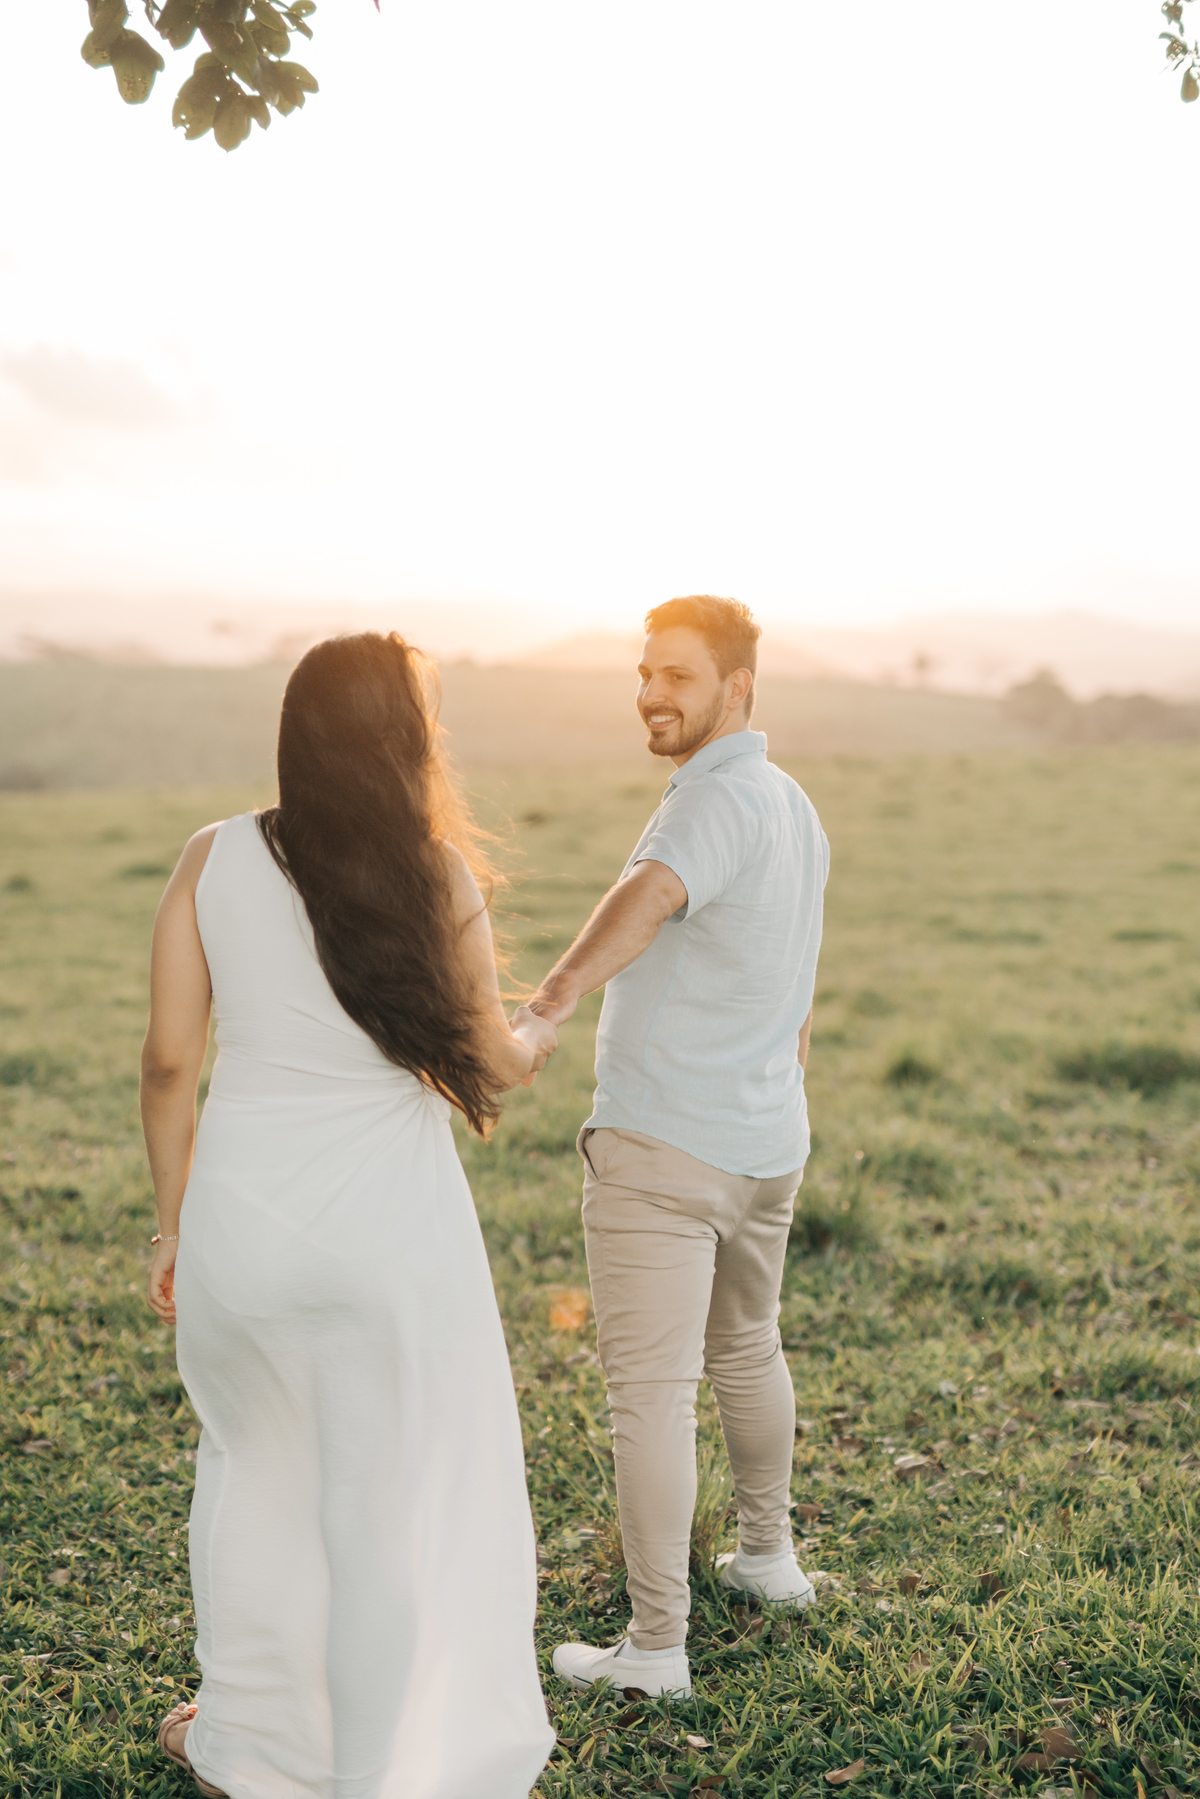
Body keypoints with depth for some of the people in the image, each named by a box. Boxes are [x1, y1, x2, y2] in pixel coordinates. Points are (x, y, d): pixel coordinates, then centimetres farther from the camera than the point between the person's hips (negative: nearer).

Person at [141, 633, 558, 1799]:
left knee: (254, 1464, 26)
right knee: (396, 1505, 11)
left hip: (241, 1215, 3)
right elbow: (490, 1065, -1)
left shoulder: (213, 861, -4)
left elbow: (168, 1063, -2)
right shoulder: (437, 872, -9)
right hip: (391, 1223, -3)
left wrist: (172, 1222, 11)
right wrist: (540, 1034, 22)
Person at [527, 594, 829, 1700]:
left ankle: (657, 1648, 2)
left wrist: (558, 995, -58)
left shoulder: (719, 799, -17)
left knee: (651, 1391, -3)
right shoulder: (796, 809, 13)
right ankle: (769, 1553, 44)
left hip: (662, 1146, -10)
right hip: (766, 1141, 10)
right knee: (746, 1351, 26)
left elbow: (651, 898, -41)